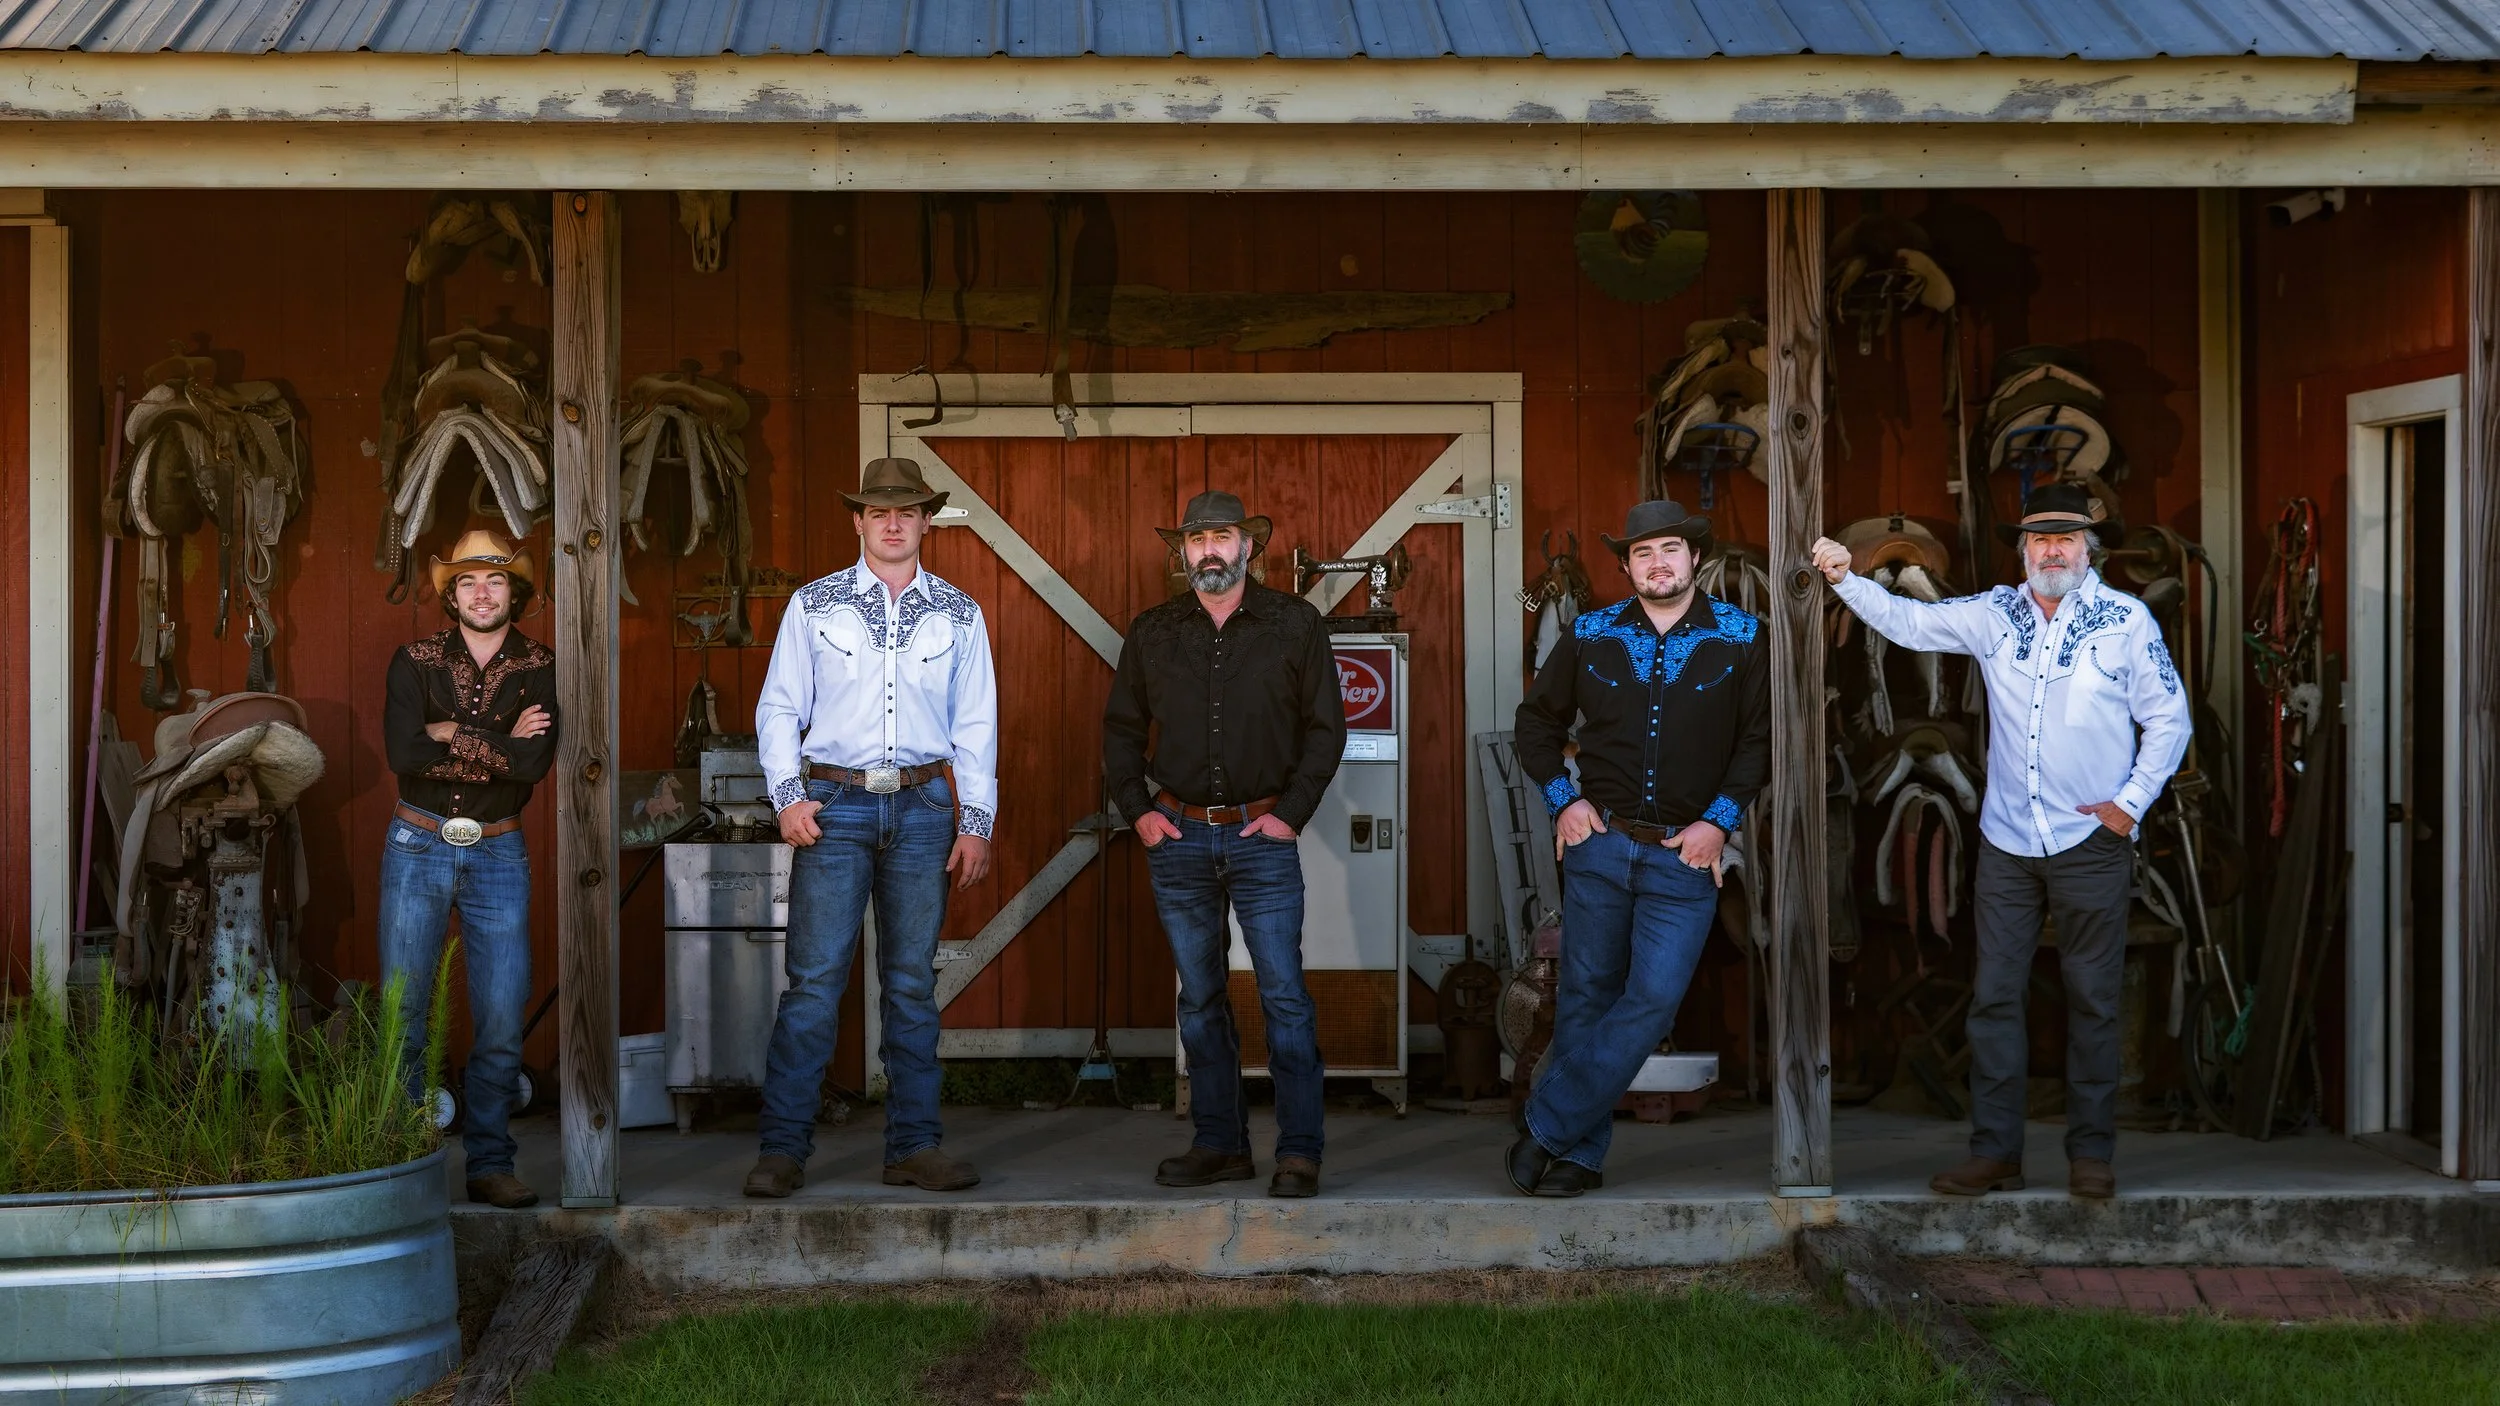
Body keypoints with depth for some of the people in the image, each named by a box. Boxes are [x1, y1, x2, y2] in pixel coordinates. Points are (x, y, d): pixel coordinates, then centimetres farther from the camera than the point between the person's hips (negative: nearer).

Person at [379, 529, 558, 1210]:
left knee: (502, 1021, -1)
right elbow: (403, 754, -15)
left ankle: (490, 1164, 7)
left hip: (498, 853, 0)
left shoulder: (540, 669, 0)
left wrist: (452, 735, -13)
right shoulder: (414, 662, 0)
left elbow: (534, 763, -15)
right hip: (418, 846, 0)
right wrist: (499, 746, -14)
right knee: (401, 1014, 1)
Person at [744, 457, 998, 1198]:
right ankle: (783, 1149, -1)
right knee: (813, 979, -6)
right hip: (834, 804, -2)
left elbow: (975, 725, 10)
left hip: (923, 807, 2)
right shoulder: (813, 605, 6)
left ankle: (914, 1145, 11)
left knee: (913, 982, 5)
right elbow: (778, 708, 7)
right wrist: (788, 795, -6)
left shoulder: (958, 615, 10)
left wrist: (976, 822, 4)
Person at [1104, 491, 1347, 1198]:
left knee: (1284, 996, -7)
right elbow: (1121, 727, 15)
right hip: (1177, 837, 3)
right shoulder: (1152, 631, 8)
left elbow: (1326, 726, 3)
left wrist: (1290, 813, -6)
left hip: (1262, 835, -3)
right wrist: (1137, 811, 4)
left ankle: (1299, 1152, -4)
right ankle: (1219, 1144, 15)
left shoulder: (1294, 623, 1)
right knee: (1199, 999, 8)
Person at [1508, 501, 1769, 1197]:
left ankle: (1547, 1127, -3)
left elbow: (1760, 737, 3)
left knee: (1654, 997, -12)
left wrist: (1720, 819, -7)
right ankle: (1579, 1154, 13)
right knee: (1586, 995, 5)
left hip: (1685, 853, -1)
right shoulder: (1590, 635, 5)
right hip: (1597, 842, 2)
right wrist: (1562, 799, 4)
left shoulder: (1740, 638, 2)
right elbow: (1538, 719, 15)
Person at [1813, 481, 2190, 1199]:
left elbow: (2168, 719, 2)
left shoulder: (2126, 620, -1)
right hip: (2006, 843, 3)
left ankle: (2091, 1154, 12)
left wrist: (2131, 800, -5)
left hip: (2091, 843, -3)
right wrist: (1846, 580, -8)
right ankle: (1995, 1153, 8)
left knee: (2092, 1000, 4)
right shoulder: (1994, 614, 7)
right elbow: (1907, 621, 6)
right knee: (1994, 997, 3)